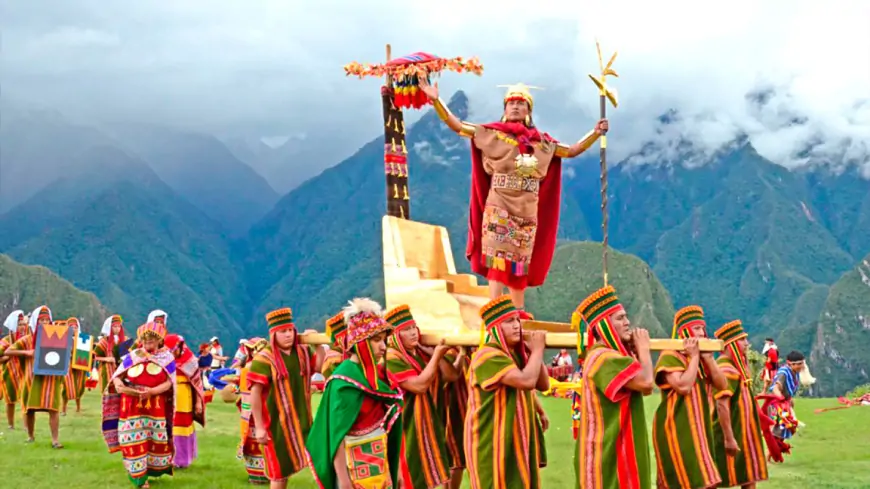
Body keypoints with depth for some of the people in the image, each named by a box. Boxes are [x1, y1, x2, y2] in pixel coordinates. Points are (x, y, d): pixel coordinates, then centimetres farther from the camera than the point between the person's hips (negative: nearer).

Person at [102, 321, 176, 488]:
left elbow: (168, 383, -10)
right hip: (131, 406, 1)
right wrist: (119, 384, -18)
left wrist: (152, 391, -25)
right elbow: (117, 375, 5)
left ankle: (151, 471, 23)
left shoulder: (167, 358, -2)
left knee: (155, 441, 5)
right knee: (133, 441, -1)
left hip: (155, 407, -1)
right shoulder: (132, 356, 4)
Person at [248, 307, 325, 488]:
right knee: (280, 469, 6)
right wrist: (259, 427, -15)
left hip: (300, 419, 4)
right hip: (277, 422, -4)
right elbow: (255, 394, -13)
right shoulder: (264, 358, -12)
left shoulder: (302, 352, 4)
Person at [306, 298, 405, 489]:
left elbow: (389, 423, 10)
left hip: (379, 463, 8)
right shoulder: (345, 378, -17)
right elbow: (336, 433, -18)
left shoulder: (376, 372, 6)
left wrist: (394, 468, 12)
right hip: (356, 468, -7)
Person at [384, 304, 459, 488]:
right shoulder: (393, 359, -16)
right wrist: (436, 356, -19)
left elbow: (452, 376, 4)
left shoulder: (422, 353, 8)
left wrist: (437, 354, -5)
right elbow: (419, 385, -25)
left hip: (430, 421, 8)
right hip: (408, 424, -8)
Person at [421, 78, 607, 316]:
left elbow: (572, 151, 18)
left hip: (527, 212, 4)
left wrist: (595, 133, 10)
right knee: (498, 259, -11)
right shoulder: (493, 134, -1)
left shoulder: (541, 143, 10)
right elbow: (457, 126, -4)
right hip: (499, 209, -4)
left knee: (520, 263, 12)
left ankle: (519, 311, 21)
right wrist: (436, 100, -14)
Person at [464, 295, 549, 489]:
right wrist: (538, 349, -15)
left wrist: (534, 352, -2)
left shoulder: (516, 354, 12)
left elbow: (543, 384, 10)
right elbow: (526, 380, -30)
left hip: (518, 438, 9)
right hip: (493, 441, -9)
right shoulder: (487, 356, -19)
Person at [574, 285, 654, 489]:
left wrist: (636, 351, 7)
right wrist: (643, 348, -8)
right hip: (606, 448, -11)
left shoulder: (614, 354, 15)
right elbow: (646, 381, -25)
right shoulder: (603, 357, -18)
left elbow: (646, 389, 14)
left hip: (618, 446, 11)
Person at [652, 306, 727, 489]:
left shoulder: (701, 356, 16)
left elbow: (722, 385, 6)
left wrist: (707, 358, -5)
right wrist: (694, 357, -16)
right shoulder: (670, 357, -11)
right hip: (677, 428, -9)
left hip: (698, 428, 9)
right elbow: (683, 386, -26)